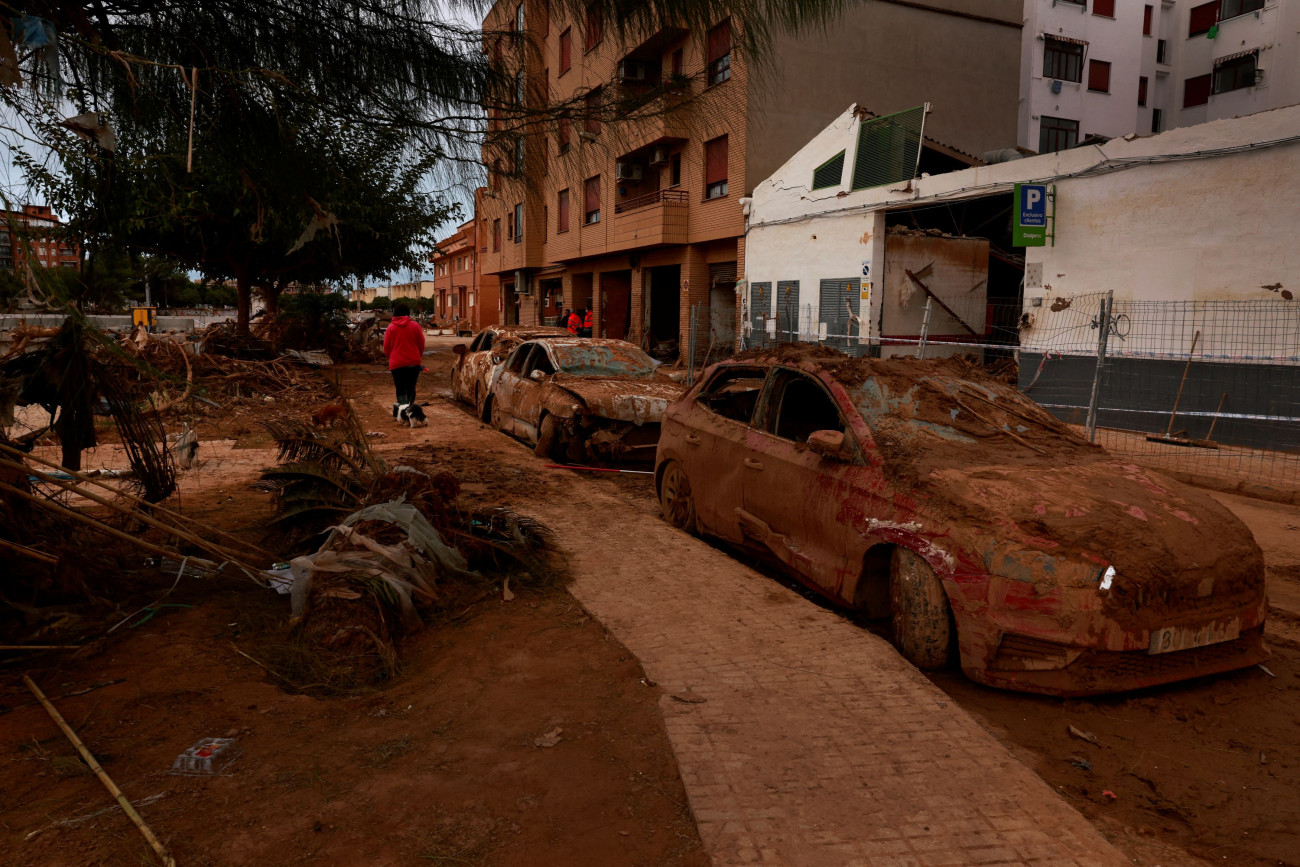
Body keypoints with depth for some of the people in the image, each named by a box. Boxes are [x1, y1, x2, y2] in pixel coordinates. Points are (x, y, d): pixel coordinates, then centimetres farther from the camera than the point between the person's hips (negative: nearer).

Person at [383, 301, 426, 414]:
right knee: (411, 388, 14)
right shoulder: (415, 325, -2)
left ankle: (401, 404, -26)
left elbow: (386, 347, 4)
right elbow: (421, 344, 4)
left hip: (397, 363, 0)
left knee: (400, 389, 0)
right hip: (414, 362, 1)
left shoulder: (391, 327, -1)